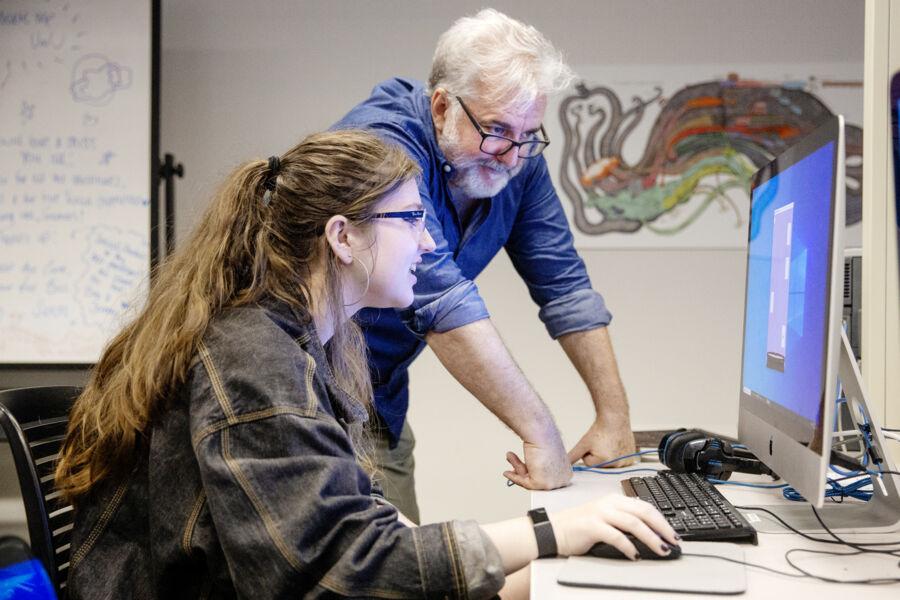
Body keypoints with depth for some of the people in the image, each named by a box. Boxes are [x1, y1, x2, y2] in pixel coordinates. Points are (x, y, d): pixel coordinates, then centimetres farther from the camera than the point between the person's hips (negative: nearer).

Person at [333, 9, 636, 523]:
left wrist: (614, 413, -6)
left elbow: (565, 286, 0)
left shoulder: (518, 159, -3)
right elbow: (440, 297, -33)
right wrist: (541, 432, -33)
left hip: (381, 398, 6)